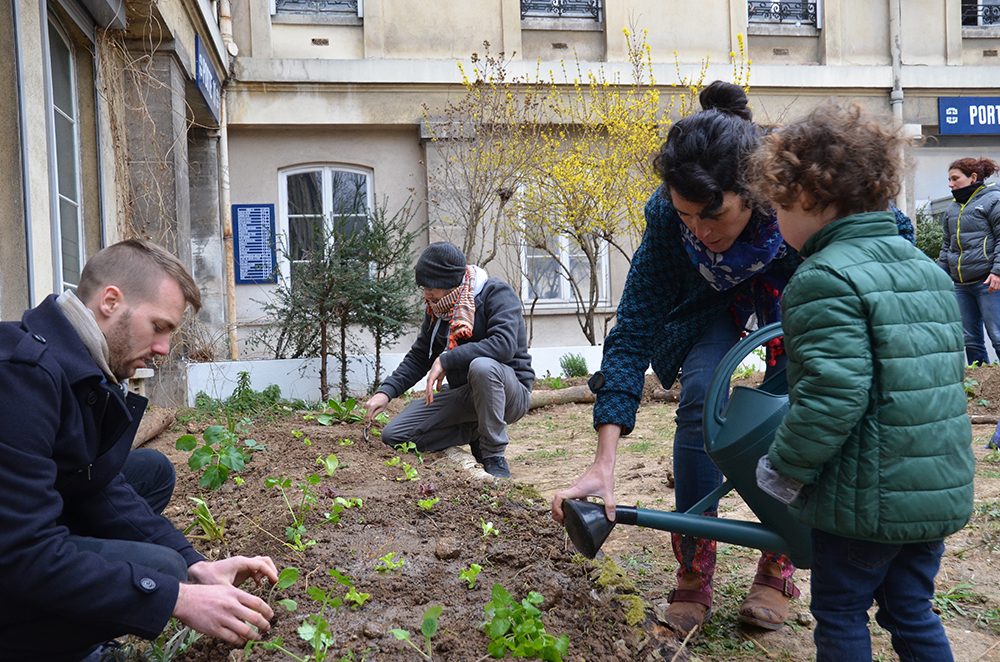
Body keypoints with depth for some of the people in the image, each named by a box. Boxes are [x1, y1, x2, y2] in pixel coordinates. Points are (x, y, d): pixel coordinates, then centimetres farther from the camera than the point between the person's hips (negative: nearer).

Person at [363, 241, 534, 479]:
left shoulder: (497, 294, -14)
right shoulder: (437, 308, 7)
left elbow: (504, 344, -31)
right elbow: (419, 357, 13)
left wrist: (446, 360, -28)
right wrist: (386, 391, -2)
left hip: (509, 393, -7)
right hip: (465, 397, 7)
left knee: (482, 366, -41)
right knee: (394, 435, -5)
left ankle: (494, 458, -23)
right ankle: (477, 434, 7)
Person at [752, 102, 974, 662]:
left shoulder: (827, 278, -18)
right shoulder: (928, 269, 9)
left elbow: (833, 394, -26)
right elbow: (952, 369, 16)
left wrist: (783, 470, -13)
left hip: (866, 495, -8)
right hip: (942, 489, 8)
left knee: (841, 615, 11)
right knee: (914, 614, 21)